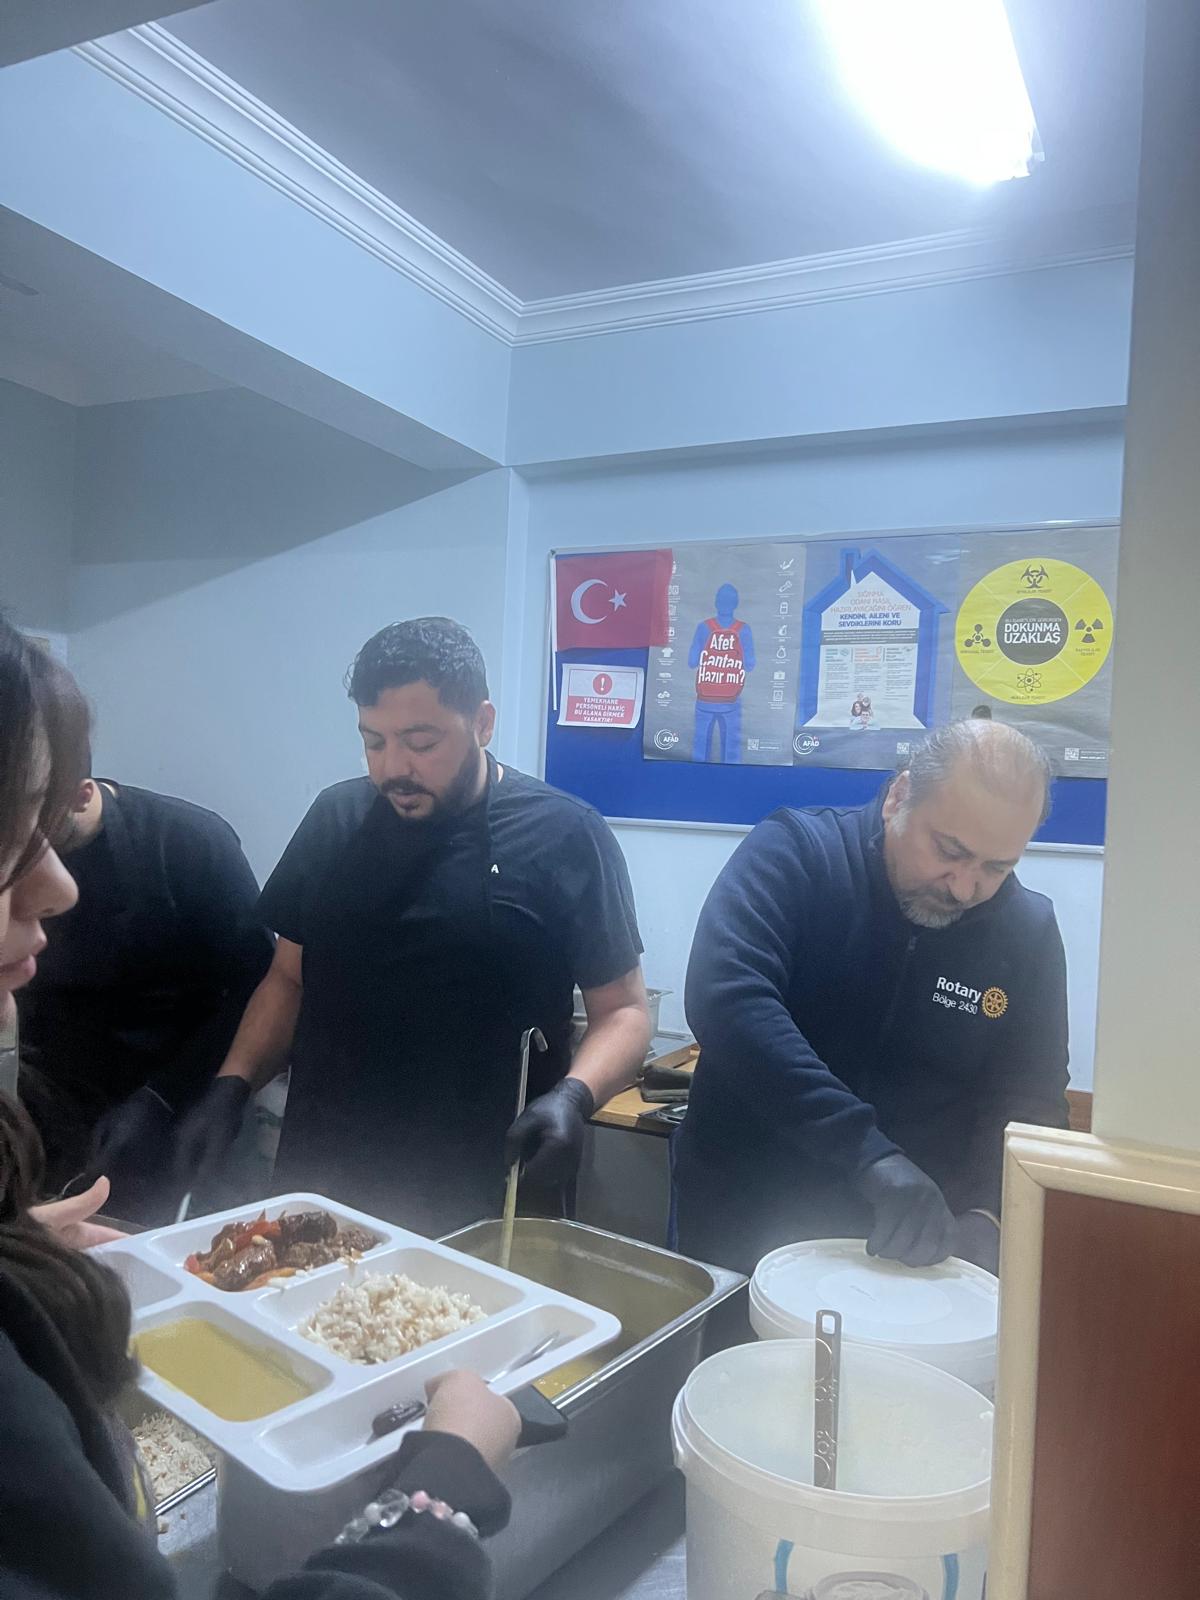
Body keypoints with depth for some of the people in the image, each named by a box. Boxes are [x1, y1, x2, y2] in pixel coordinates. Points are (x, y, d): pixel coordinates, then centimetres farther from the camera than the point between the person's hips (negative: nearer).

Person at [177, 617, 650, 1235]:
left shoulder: (565, 836, -10)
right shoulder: (335, 820, 2)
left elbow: (624, 1009, -5)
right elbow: (289, 977, 12)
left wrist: (574, 1095, -23)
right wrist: (232, 1085, -2)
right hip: (322, 1178, 4)